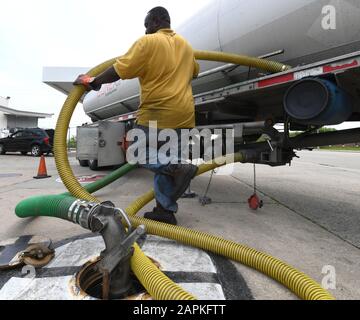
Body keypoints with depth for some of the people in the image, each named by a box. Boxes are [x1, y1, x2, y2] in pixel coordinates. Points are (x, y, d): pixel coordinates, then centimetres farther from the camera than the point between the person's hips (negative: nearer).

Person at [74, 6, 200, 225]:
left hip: (159, 113, -7)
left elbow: (119, 70, -7)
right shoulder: (186, 45, 18)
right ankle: (166, 210, 11)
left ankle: (178, 168, -13)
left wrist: (92, 82, 4)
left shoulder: (148, 42, -4)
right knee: (166, 160, 11)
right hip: (184, 114, 7)